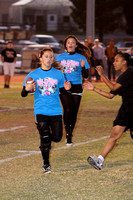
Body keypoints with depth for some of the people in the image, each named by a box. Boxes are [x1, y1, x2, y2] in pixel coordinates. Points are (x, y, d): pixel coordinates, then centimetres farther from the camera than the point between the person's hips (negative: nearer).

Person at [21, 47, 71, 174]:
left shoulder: (58, 74, 5)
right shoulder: (33, 75, 0)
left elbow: (62, 91, 15)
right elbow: (23, 94, 0)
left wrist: (66, 88, -8)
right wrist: (27, 89, -23)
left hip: (56, 111, 2)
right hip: (40, 111, -2)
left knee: (57, 137, 0)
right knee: (44, 138, -9)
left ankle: (47, 141, 37)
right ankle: (46, 164, 9)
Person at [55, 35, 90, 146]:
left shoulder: (81, 58, 4)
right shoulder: (60, 57, 8)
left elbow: (86, 76, 1)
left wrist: (83, 67, -17)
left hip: (76, 88, 1)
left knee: (74, 112, 3)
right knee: (68, 110, -17)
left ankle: (70, 135, 19)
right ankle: (68, 136, -16)